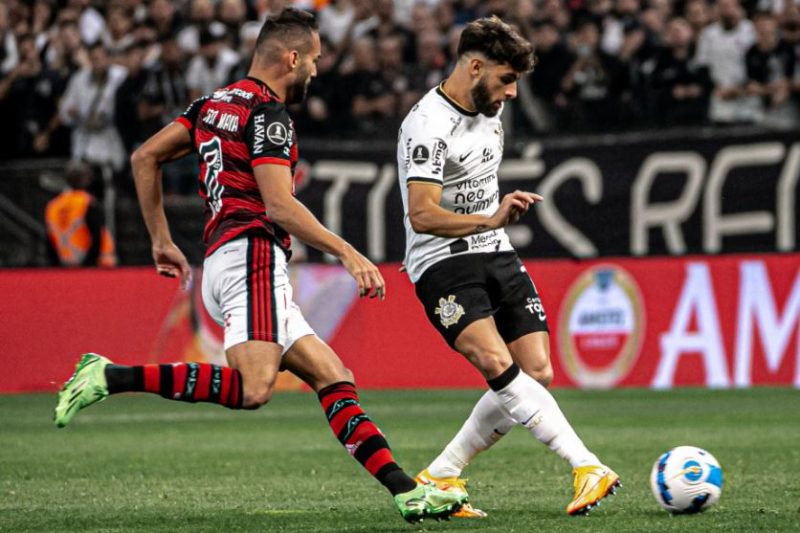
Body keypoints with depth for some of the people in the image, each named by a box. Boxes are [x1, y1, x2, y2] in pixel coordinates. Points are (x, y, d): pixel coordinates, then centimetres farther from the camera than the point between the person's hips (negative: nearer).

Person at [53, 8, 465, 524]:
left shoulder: (215, 103, 21)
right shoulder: (267, 114, -5)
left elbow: (145, 157, 22)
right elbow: (279, 205, -16)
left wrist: (162, 240, 26)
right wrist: (349, 253, -15)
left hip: (220, 261, 10)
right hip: (252, 255, -10)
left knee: (334, 379, 5)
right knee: (252, 389, -27)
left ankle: (405, 491, -2)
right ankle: (113, 377, -25)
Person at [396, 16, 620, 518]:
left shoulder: (490, 109, 11)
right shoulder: (429, 125, -16)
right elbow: (422, 216, -25)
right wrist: (489, 220, -37)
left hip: (496, 253, 8)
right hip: (443, 263, -8)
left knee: (537, 372, -4)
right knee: (497, 364, -27)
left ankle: (440, 476, 7)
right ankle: (587, 468, -38)